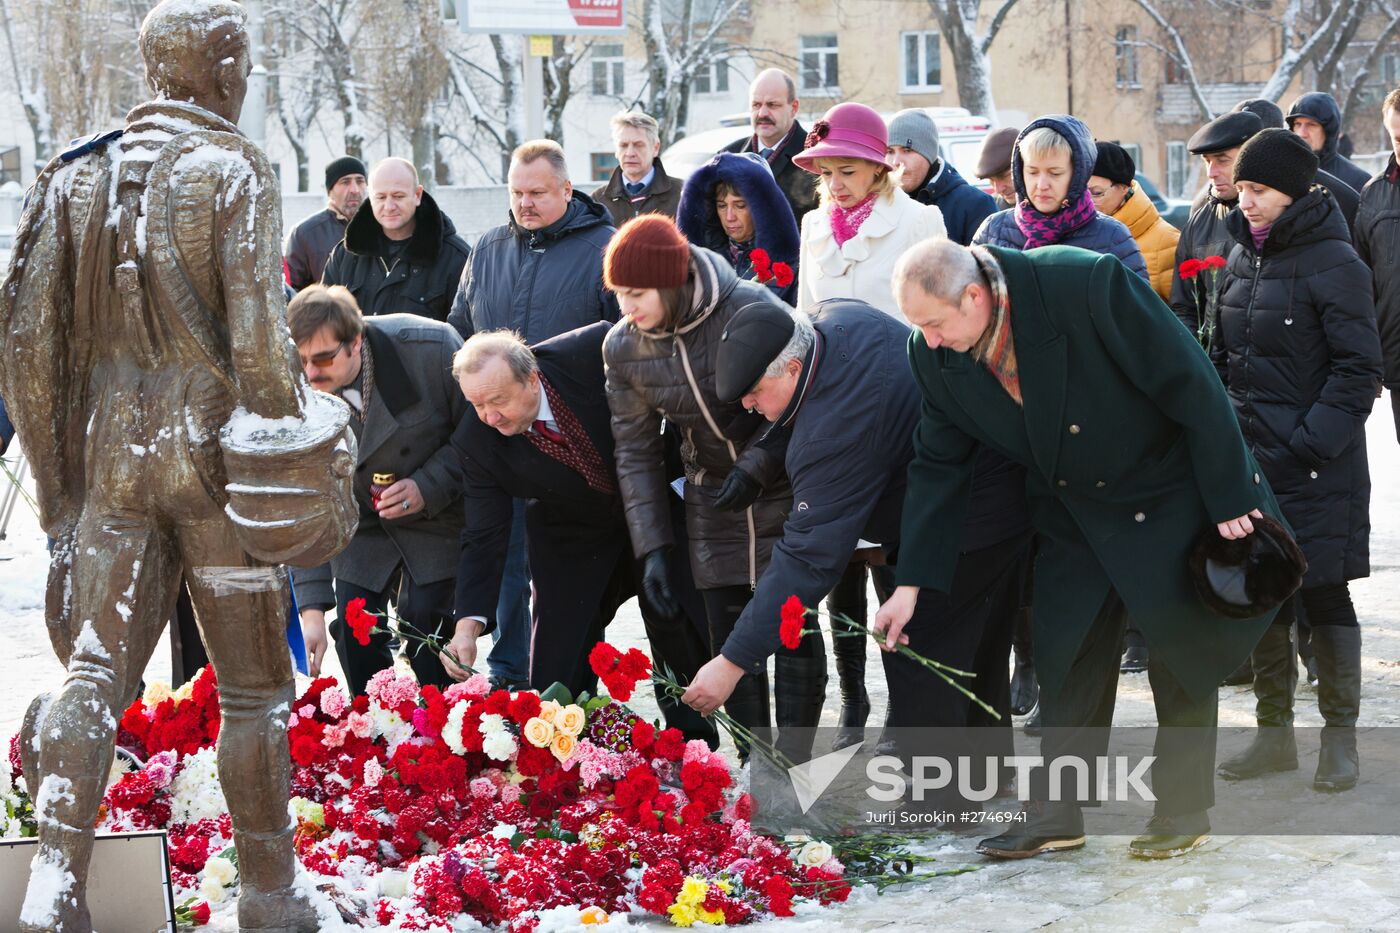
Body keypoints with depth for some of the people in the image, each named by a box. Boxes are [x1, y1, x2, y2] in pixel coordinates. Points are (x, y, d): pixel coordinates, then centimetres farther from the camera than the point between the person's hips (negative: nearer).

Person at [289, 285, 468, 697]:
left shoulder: (431, 348, -26)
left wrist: (428, 487, -26)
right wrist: (311, 610, -22)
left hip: (439, 511, -2)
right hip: (360, 522, 3)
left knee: (423, 624, -15)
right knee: (353, 632, -5)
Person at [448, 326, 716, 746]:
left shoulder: (593, 351, -31)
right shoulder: (477, 441, -25)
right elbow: (484, 538, -21)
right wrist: (469, 623, -32)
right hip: (572, 537, 0)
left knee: (686, 645, 6)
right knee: (554, 677, -3)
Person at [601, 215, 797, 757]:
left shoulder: (753, 311, -21)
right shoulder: (623, 347, -8)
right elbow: (635, 452, -1)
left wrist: (756, 466, -21)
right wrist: (652, 549, -7)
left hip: (784, 491, -4)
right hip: (713, 504, 4)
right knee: (730, 641, 3)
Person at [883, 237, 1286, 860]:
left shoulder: (1088, 285, -34)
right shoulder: (936, 356, -16)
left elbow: (1192, 387, -26)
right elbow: (939, 464, -3)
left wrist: (1229, 499, -19)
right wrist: (910, 584, -7)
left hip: (1169, 498, -4)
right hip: (1070, 512, 4)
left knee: (1181, 656, 5)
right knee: (1064, 658, 5)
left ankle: (1183, 811, 20)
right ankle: (1056, 816, 16)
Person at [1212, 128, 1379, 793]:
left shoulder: (1334, 263, -11)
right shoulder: (1240, 257, 10)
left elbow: (1359, 369, -12)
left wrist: (1312, 443, -17)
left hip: (1317, 464, -7)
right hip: (1249, 457, 7)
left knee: (1322, 590, 0)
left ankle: (1339, 738, 11)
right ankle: (1274, 731, 21)